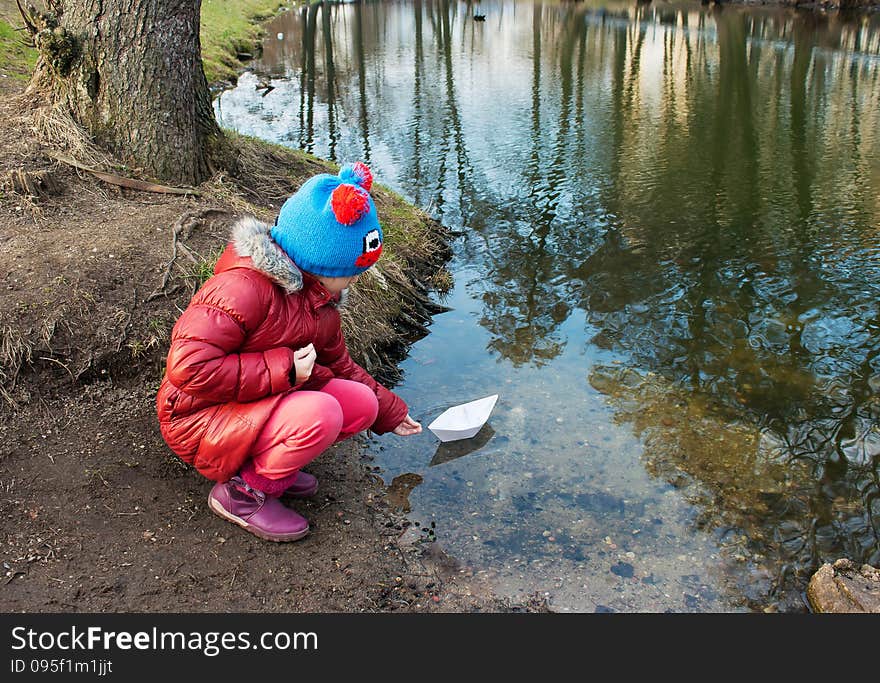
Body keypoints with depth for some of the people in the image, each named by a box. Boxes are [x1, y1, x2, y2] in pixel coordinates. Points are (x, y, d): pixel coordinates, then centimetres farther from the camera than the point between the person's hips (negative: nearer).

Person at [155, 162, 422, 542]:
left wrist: (390, 413, 22)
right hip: (201, 419, -8)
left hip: (262, 405, 9)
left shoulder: (320, 295, 4)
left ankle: (267, 461, 1)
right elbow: (187, 366, -33)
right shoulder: (244, 286, -26)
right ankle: (242, 492, -10)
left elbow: (338, 365, 19)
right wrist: (283, 369, -29)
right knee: (320, 413, -32)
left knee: (361, 403, -9)